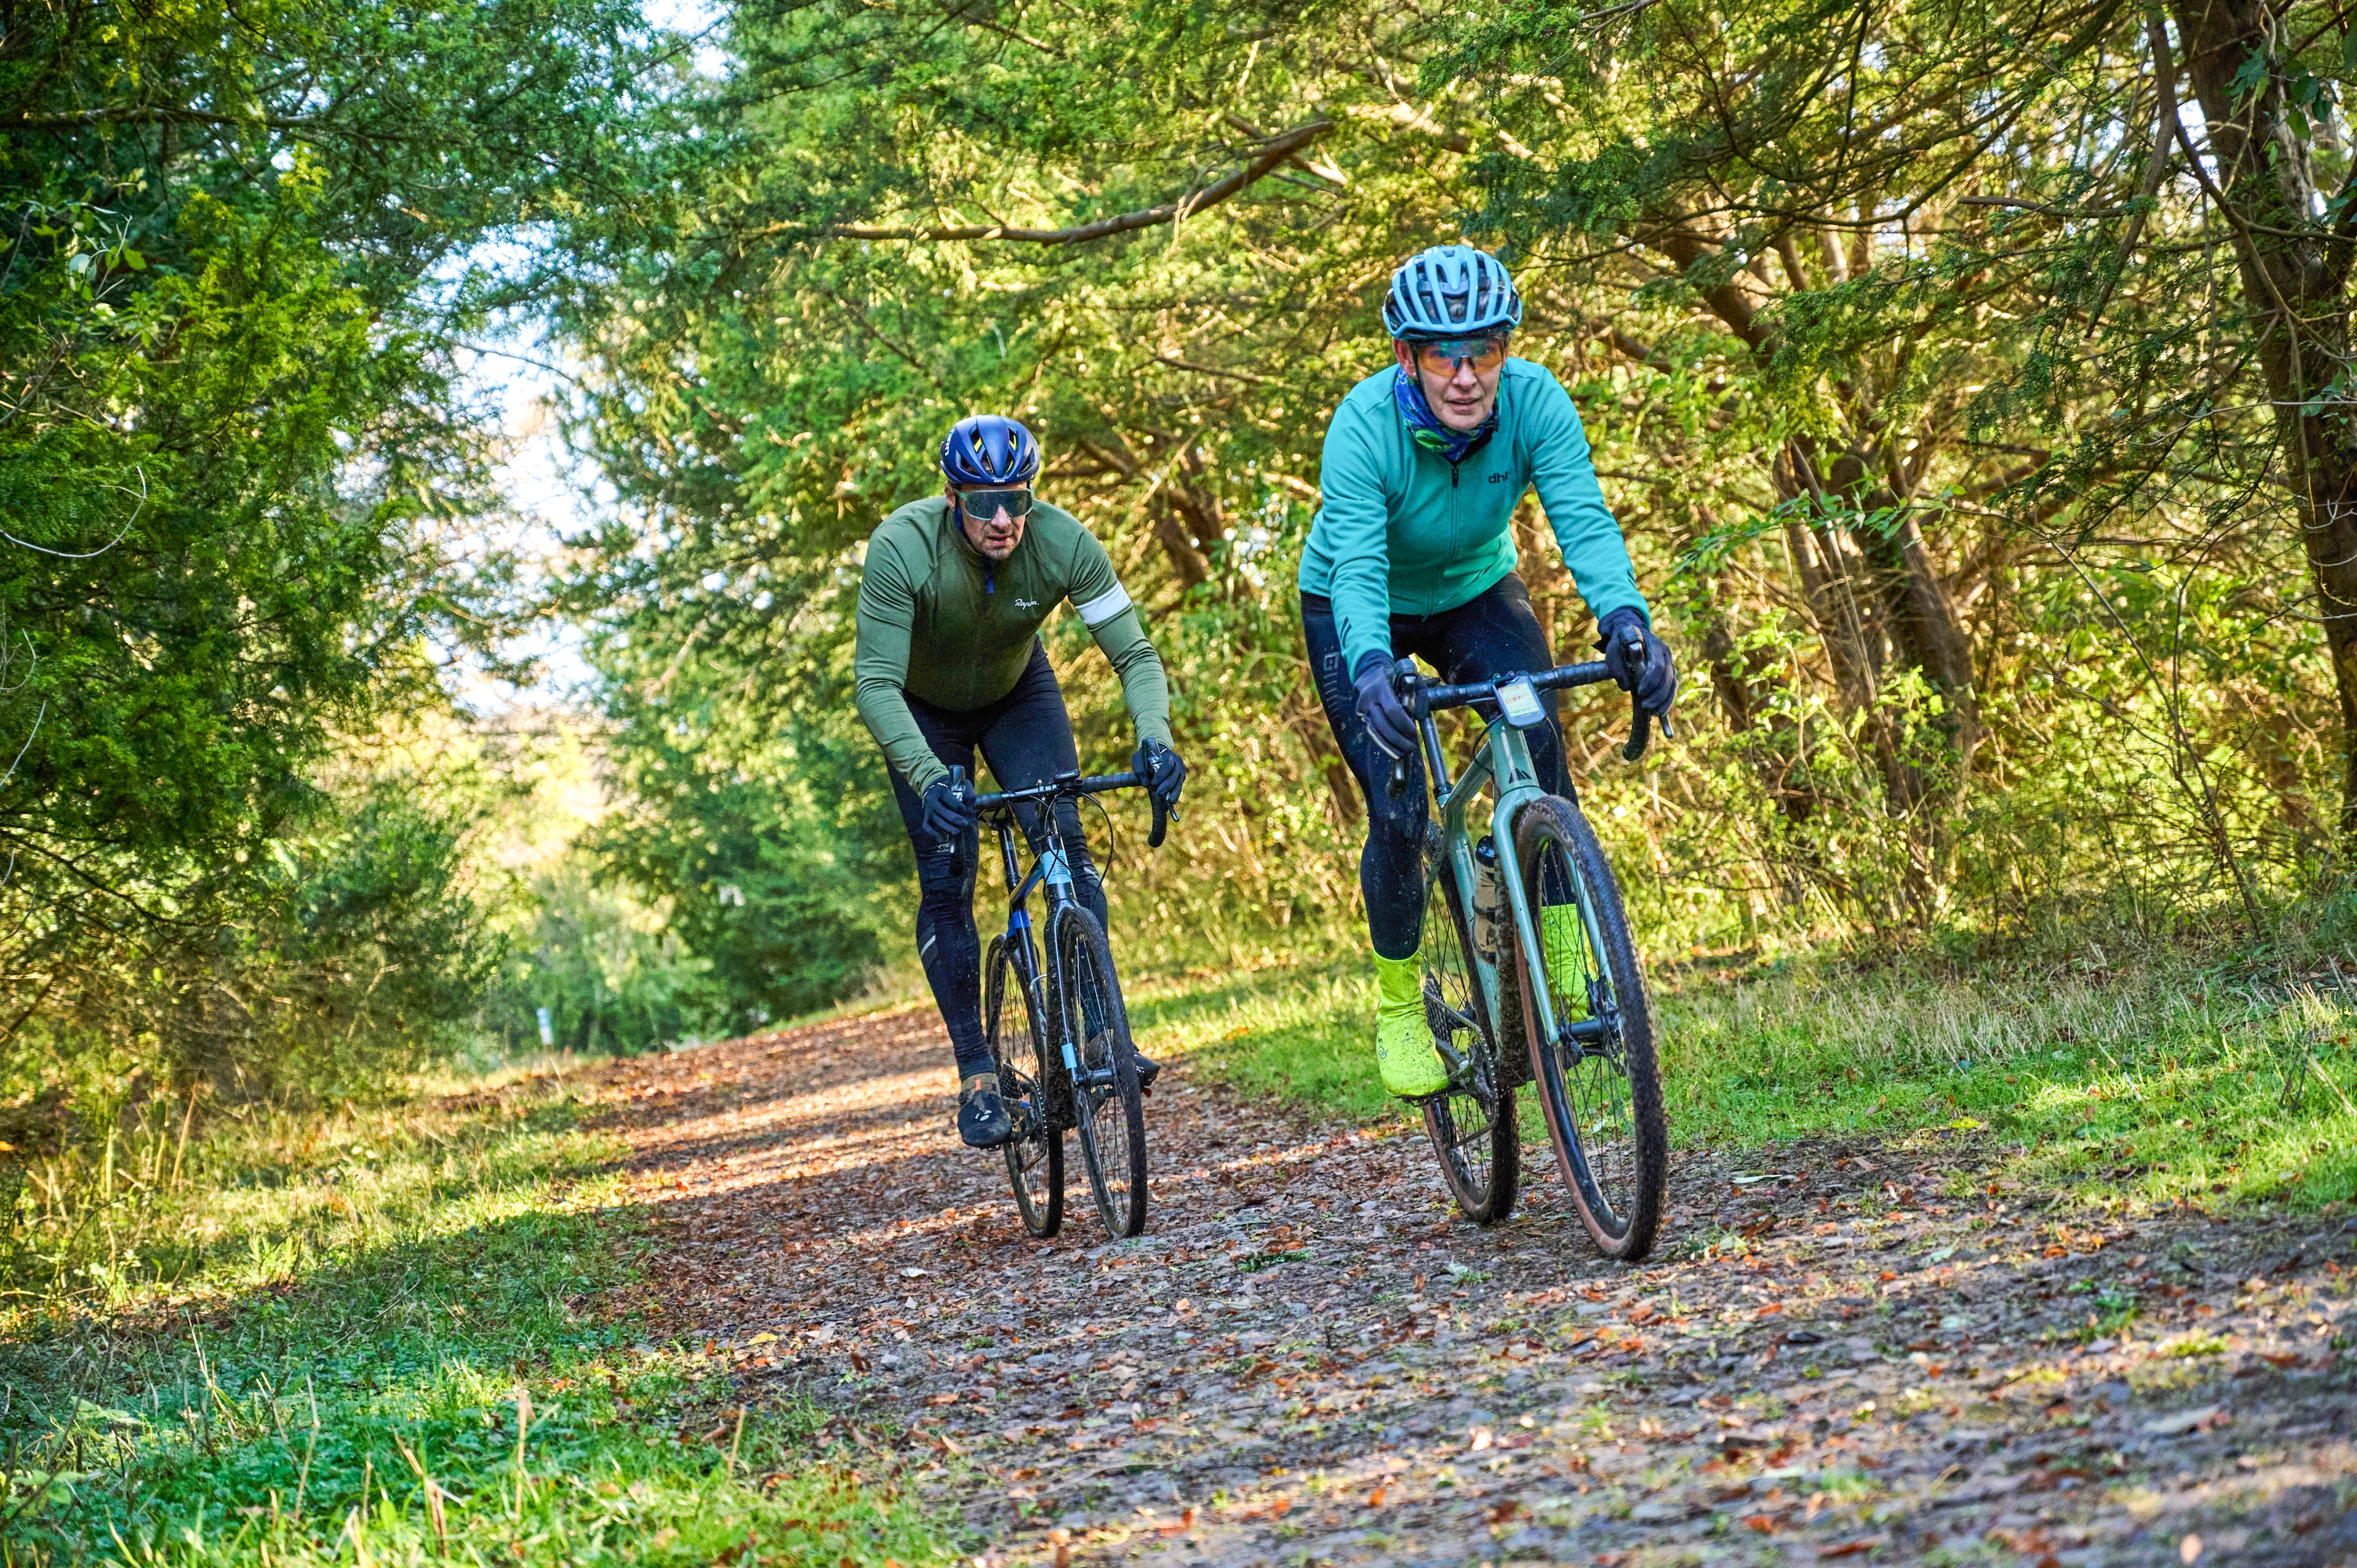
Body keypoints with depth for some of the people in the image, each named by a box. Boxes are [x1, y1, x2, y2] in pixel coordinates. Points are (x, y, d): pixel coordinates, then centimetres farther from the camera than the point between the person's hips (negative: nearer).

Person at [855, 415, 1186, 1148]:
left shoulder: (1063, 542, -31)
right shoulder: (901, 547, -36)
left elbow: (1134, 653, -28)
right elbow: (875, 684, -37)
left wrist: (1154, 737, -47)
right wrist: (929, 778, -52)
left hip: (1018, 694, 1)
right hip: (926, 709, -1)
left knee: (1064, 839, -19)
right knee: (946, 882, -9)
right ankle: (976, 1074, -1)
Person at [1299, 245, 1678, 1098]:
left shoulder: (1534, 402, -27)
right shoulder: (1364, 427, -33)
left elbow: (1584, 521, -36)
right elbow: (1357, 569, -42)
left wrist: (1626, 619, -56)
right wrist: (1371, 668, -62)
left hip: (1476, 591, 2)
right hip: (1358, 612, -2)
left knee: (1536, 737, -26)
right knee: (1398, 811, -16)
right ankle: (1397, 1002, 8)